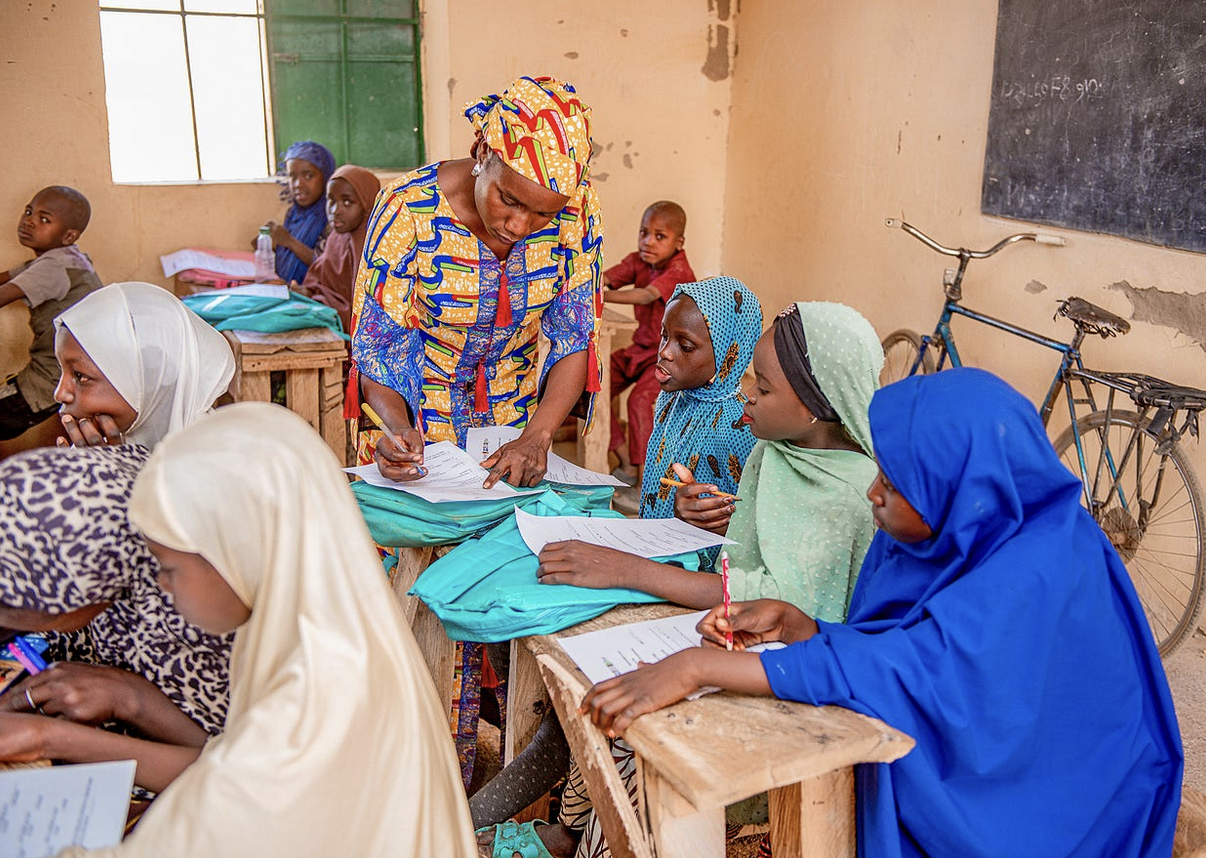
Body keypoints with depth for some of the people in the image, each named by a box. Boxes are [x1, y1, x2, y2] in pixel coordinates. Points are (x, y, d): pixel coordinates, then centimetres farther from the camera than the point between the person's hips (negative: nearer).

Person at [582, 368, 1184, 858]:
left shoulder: (1037, 573, -28)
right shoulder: (937, 535, -4)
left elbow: (908, 668, -38)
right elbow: (879, 649, 5)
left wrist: (698, 666, -40)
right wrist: (788, 623, -14)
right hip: (944, 768, 7)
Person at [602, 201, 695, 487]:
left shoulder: (678, 271, -20)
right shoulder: (638, 261, 2)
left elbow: (647, 296, -37)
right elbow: (607, 277, -13)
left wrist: (603, 296, -50)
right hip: (640, 348, 8)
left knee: (640, 398, -29)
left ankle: (644, 478, -17)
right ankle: (625, 462, 7)